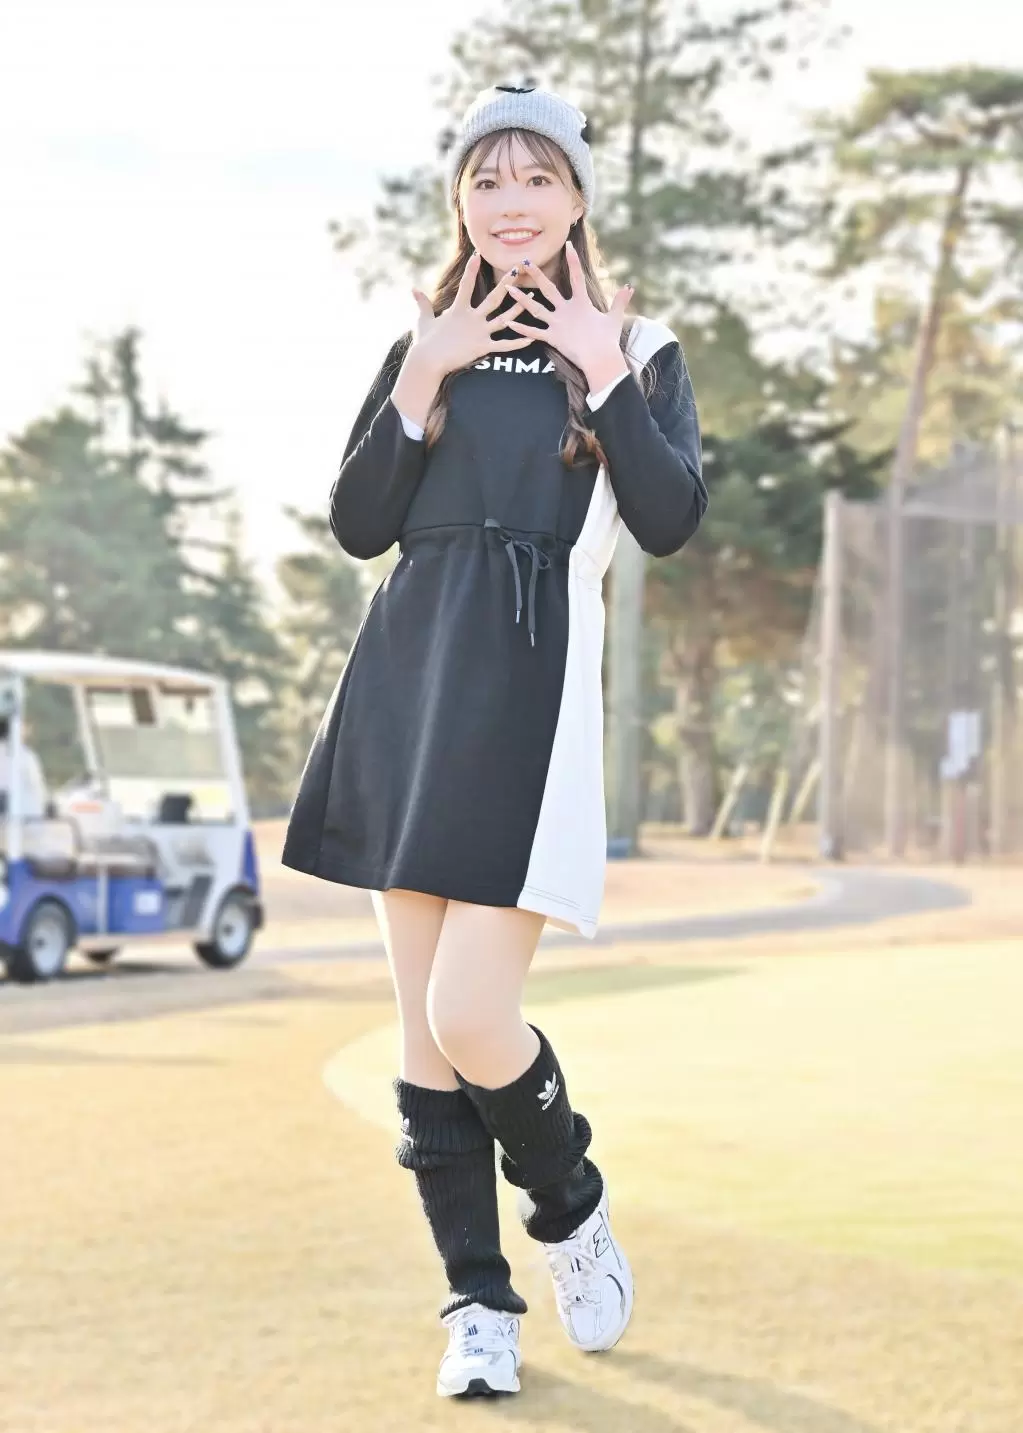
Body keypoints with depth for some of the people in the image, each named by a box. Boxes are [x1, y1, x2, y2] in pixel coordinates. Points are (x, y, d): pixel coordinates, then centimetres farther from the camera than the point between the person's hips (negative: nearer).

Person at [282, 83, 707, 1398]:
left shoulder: (634, 348, 6)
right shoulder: (427, 345, 15)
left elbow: (671, 524, -7)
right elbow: (356, 526, 6)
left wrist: (601, 377, -10)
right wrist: (423, 387, -4)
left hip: (531, 691, -4)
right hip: (408, 685, 4)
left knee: (470, 1016, -14)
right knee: (425, 1036, 3)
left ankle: (572, 1207, 14)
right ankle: (478, 1301, 13)